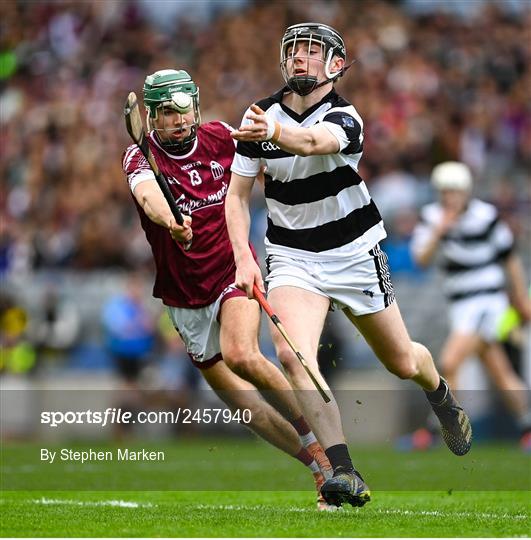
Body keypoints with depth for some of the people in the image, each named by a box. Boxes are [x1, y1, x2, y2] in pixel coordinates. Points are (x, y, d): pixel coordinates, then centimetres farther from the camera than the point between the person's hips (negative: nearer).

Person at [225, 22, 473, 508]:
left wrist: (274, 132, -65)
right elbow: (238, 195, 0)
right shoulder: (261, 117, -6)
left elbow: (312, 142, -43)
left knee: (403, 363, 11)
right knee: (292, 353, -26)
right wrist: (243, 258, -15)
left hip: (355, 254, -2)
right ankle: (344, 474, -26)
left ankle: (441, 396, 49)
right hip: (292, 258, 2)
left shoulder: (344, 119, -18)